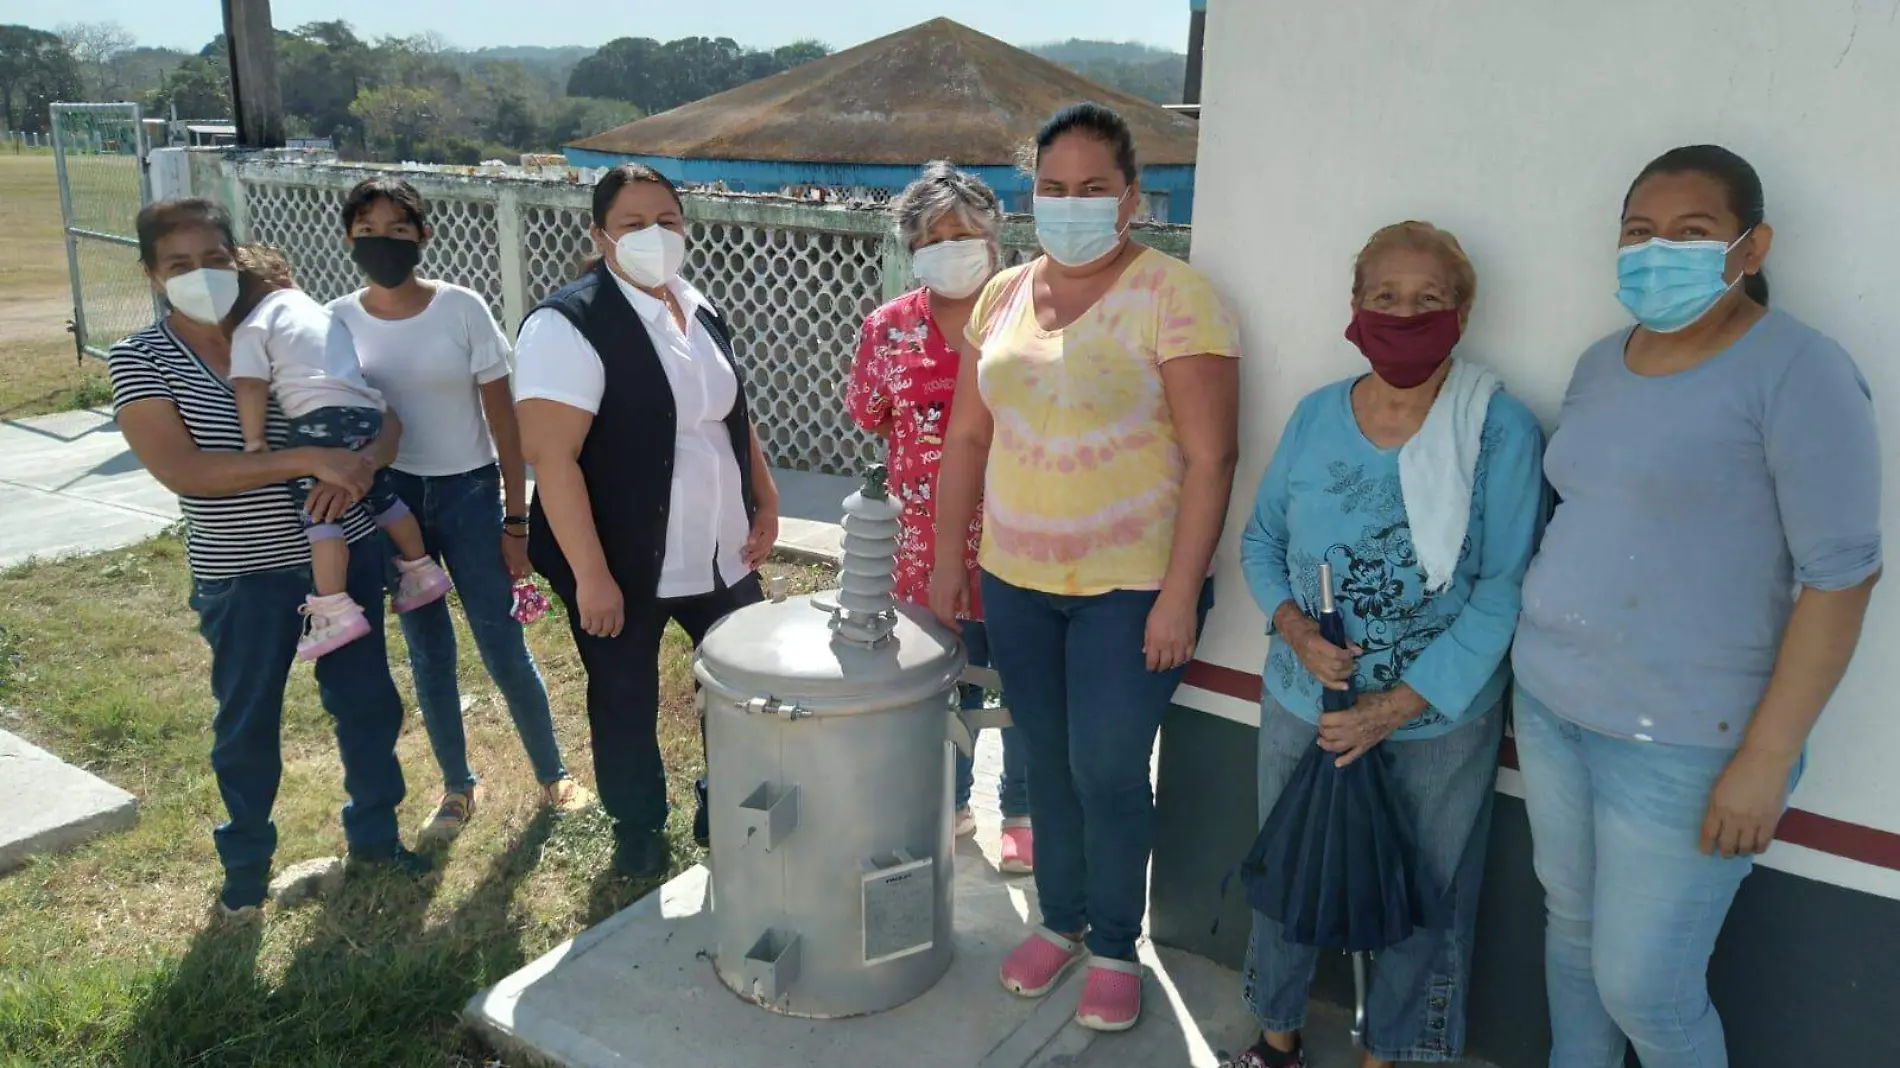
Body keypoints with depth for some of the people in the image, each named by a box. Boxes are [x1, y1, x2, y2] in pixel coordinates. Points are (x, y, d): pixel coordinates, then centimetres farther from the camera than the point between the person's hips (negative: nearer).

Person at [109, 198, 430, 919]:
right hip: (243, 578, -2)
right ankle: (245, 862, 34)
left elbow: (384, 421, 0)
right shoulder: (139, 360, -8)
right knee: (247, 724, 12)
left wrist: (359, 466, -23)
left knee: (367, 701, 14)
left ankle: (374, 834, 35)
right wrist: (312, 460, -29)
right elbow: (183, 471, -21)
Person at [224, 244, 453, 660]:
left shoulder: (251, 328, 8)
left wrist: (254, 440, -4)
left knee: (318, 513, -10)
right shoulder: (314, 309, 32)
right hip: (366, 411, 8)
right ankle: (422, 570, 33)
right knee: (380, 497, 23)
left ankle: (335, 609, -17)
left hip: (324, 418, -8)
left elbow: (250, 387, -5)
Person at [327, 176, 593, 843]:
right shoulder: (338, 320, -1)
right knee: (428, 654, 11)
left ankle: (553, 776, 22)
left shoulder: (461, 308, -7)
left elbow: (503, 418, -5)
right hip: (389, 496, 2)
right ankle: (457, 788, 29)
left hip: (469, 493, -2)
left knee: (504, 650, 0)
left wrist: (516, 521, -6)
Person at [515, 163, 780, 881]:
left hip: (718, 550, 7)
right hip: (623, 561, -6)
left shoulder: (698, 308, 6)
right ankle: (638, 834, 35)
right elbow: (549, 456, -22)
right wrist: (591, 575, -23)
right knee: (626, 702, 12)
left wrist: (765, 500, 11)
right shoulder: (569, 324, -18)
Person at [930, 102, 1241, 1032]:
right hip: (1016, 581, 5)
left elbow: (1210, 456, -13)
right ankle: (1060, 919, 36)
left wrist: (1180, 594, -16)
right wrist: (948, 557, 10)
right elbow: (967, 437, 11)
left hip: (1133, 587, -5)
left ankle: (1115, 946, 25)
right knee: (1048, 762, 15)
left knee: (1109, 772, 2)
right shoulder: (1004, 296, 6)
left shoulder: (1170, 296, -11)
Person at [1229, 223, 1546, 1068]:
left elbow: (1504, 593, -14)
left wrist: (1397, 706, -18)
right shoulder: (1314, 417, -1)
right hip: (1301, 704, 3)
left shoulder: (1503, 432, -12)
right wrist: (1294, 628, -13)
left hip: (1440, 722, -3)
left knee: (1418, 898, 14)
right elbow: (1261, 539, 6)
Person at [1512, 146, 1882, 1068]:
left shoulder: (1796, 372, -13)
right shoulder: (1601, 364, 8)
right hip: (1549, 700, 7)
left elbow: (1840, 574, -15)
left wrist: (1766, 757, -17)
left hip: (1683, 740, -6)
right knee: (1570, 921, 19)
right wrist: (1539, 672, 13)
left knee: (1642, 989, 1)